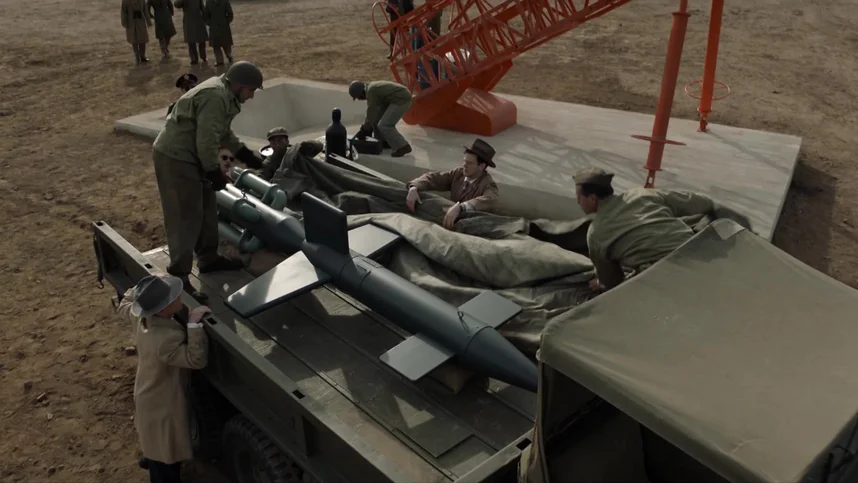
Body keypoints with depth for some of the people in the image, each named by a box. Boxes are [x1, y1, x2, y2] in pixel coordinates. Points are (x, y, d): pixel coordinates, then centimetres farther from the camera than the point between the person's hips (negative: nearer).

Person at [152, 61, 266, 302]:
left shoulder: (222, 93, 12)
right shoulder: (215, 96, -22)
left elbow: (223, 133, 23)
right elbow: (206, 141, -25)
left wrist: (246, 154, 21)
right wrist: (214, 172, -16)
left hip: (185, 156, 11)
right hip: (176, 158, -11)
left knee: (207, 209, 18)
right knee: (186, 217, -8)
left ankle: (208, 258, 32)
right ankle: (179, 277, -1)